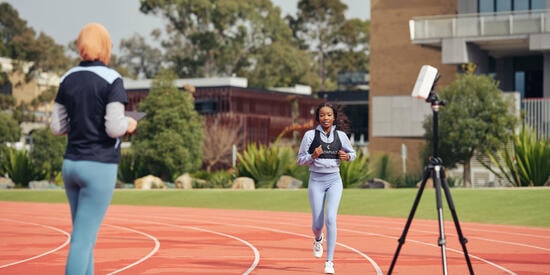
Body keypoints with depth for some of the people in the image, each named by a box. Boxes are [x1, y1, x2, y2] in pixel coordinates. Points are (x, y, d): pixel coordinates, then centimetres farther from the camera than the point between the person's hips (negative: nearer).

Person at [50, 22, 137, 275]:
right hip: (99, 167, -6)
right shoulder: (111, 79, -11)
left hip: (71, 164, 6)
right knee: (83, 239, -5)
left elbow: (57, 127, 8)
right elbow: (114, 128, -16)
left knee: (83, 235, 15)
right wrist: (129, 124, 4)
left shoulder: (68, 79, 6)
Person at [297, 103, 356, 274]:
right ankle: (318, 238, 41)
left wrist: (347, 156, -5)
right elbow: (300, 159, 2)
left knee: (330, 218, -15)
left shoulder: (340, 135, 3)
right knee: (317, 223, 1)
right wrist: (313, 156, -17)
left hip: (334, 180, 0)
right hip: (316, 180, 0)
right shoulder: (310, 135, -2)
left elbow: (352, 153, 18)